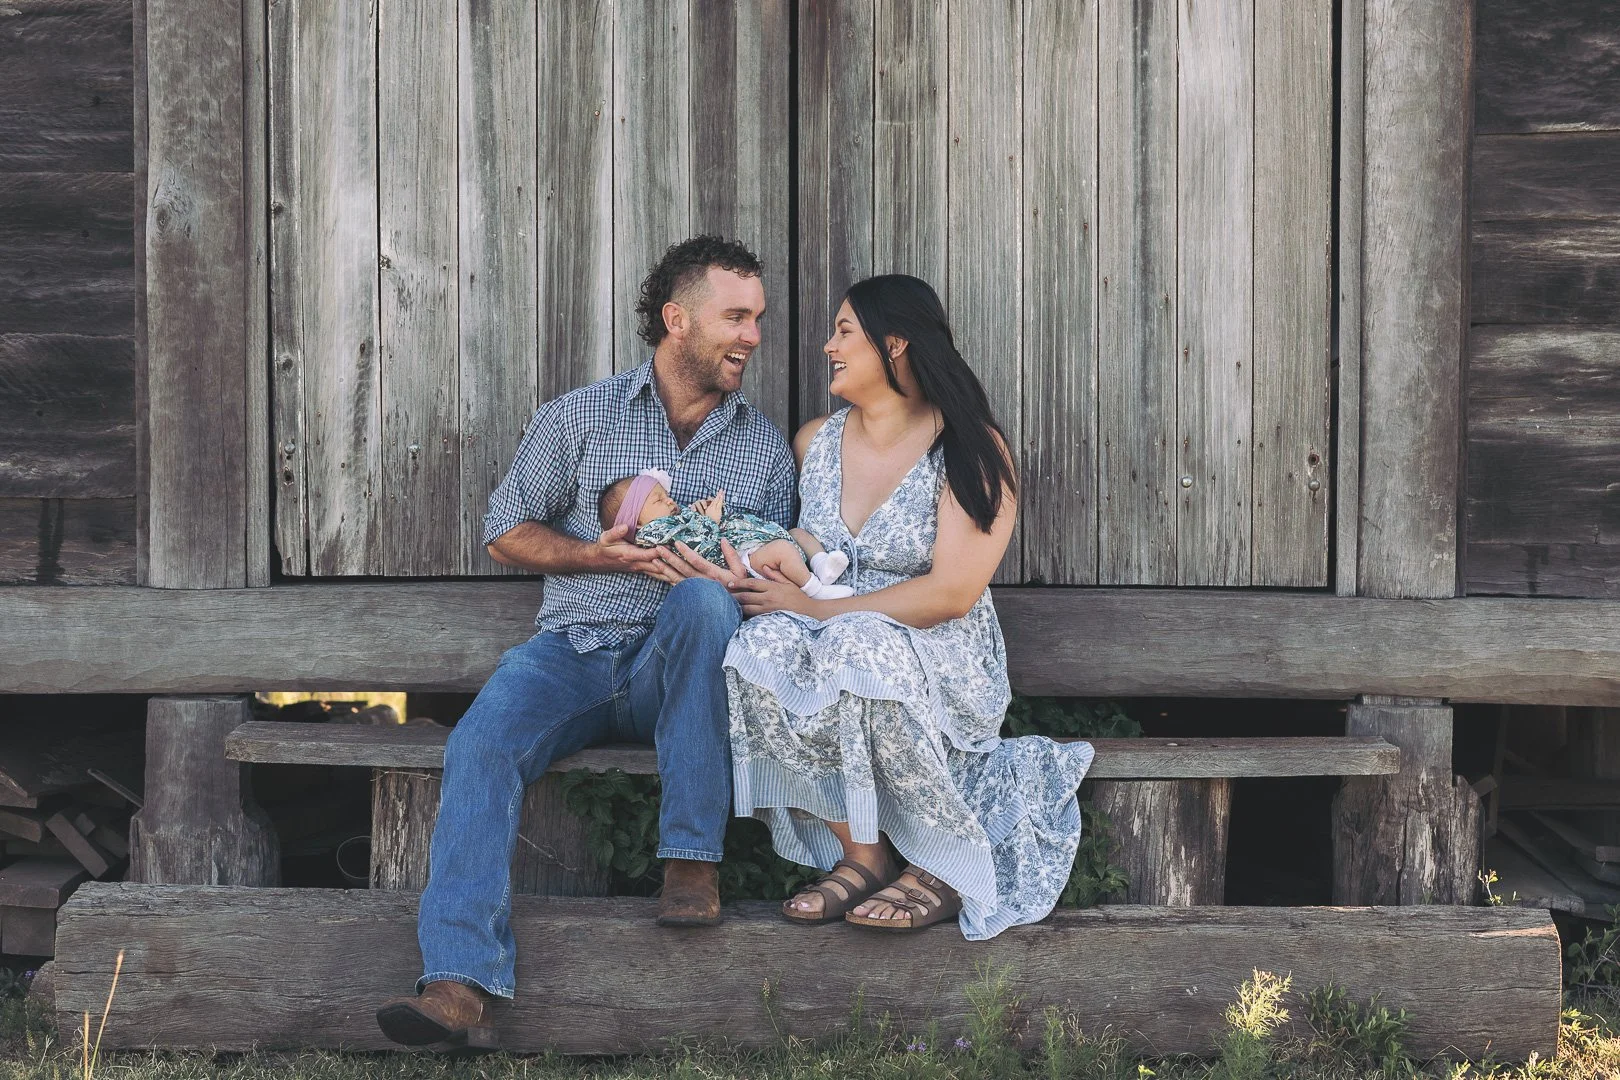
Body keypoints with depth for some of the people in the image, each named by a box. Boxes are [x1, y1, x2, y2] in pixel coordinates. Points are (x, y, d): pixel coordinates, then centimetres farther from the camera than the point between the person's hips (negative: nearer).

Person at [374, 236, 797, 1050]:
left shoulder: (765, 448, 13)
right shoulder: (579, 417, 8)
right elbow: (505, 532, 9)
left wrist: (717, 567, -9)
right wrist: (600, 556, -8)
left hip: (681, 668, 0)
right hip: (575, 650, 0)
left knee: (703, 597, -35)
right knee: (482, 740, -30)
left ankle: (692, 857, -28)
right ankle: (460, 983, -40)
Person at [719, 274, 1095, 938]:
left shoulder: (971, 449, -6)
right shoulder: (815, 441, 12)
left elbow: (950, 594, -16)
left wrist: (815, 608, -16)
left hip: (943, 663, -4)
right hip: (834, 658, 4)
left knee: (858, 646, -38)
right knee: (761, 644, -30)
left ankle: (948, 866, -21)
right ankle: (860, 853, -21)